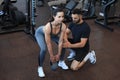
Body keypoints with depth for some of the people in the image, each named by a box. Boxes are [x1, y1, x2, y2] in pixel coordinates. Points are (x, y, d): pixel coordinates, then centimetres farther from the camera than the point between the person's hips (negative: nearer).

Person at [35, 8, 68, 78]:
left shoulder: (63, 26, -33)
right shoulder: (48, 27, -45)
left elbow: (61, 41, -22)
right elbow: (49, 44, -33)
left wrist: (58, 55, -15)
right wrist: (52, 56, -23)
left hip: (53, 34, 5)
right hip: (40, 33, -4)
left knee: (63, 44, -9)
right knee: (44, 49, -26)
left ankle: (61, 62, 16)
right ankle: (40, 67, -3)